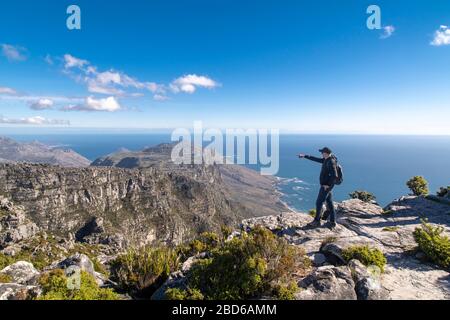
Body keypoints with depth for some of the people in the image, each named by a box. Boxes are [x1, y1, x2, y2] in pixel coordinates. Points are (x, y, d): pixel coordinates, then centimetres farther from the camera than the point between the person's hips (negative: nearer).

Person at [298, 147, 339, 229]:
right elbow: (316, 159, 20)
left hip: (326, 186, -10)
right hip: (327, 185, 10)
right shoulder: (327, 160, 8)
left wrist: (328, 185, -19)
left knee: (319, 203, 1)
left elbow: (335, 176, -28)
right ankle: (332, 222, 18)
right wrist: (305, 156, 21)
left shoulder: (331, 162, -23)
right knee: (329, 203, 12)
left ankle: (317, 221, 13)